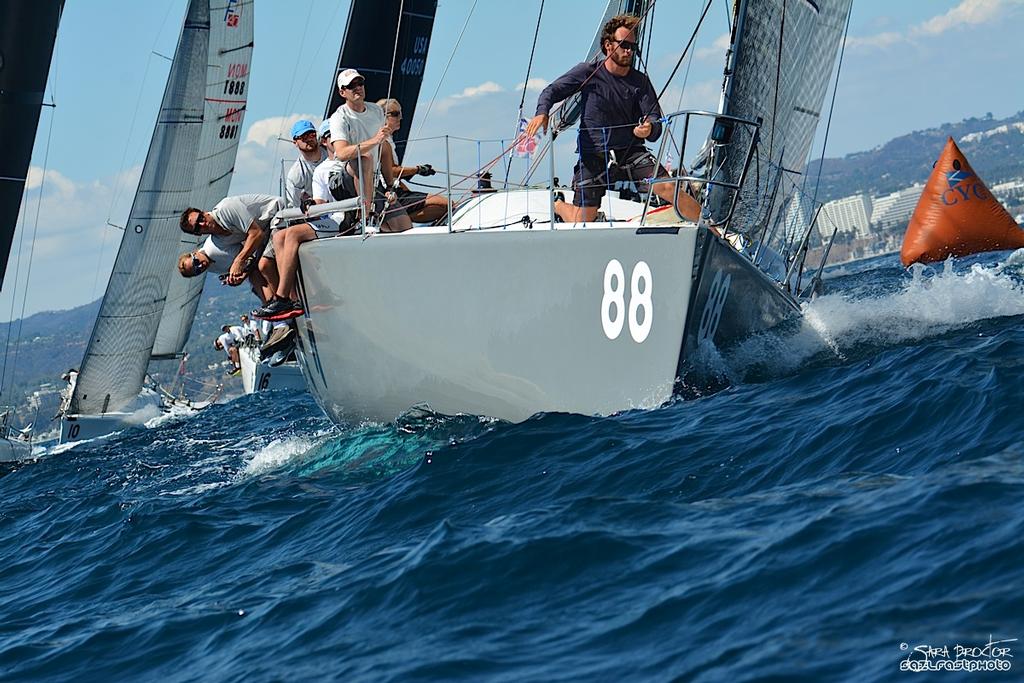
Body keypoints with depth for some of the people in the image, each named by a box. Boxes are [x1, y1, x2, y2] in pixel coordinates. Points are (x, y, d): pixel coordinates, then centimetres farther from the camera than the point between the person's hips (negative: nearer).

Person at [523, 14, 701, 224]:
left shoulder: (640, 82, 2)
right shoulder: (588, 72, -1)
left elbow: (655, 118, -5)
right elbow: (552, 91, 1)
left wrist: (650, 129, -30)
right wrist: (542, 113, -21)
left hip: (630, 151, 1)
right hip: (593, 155, -1)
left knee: (667, 187, -22)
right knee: (581, 222, -4)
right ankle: (557, 204, 30)